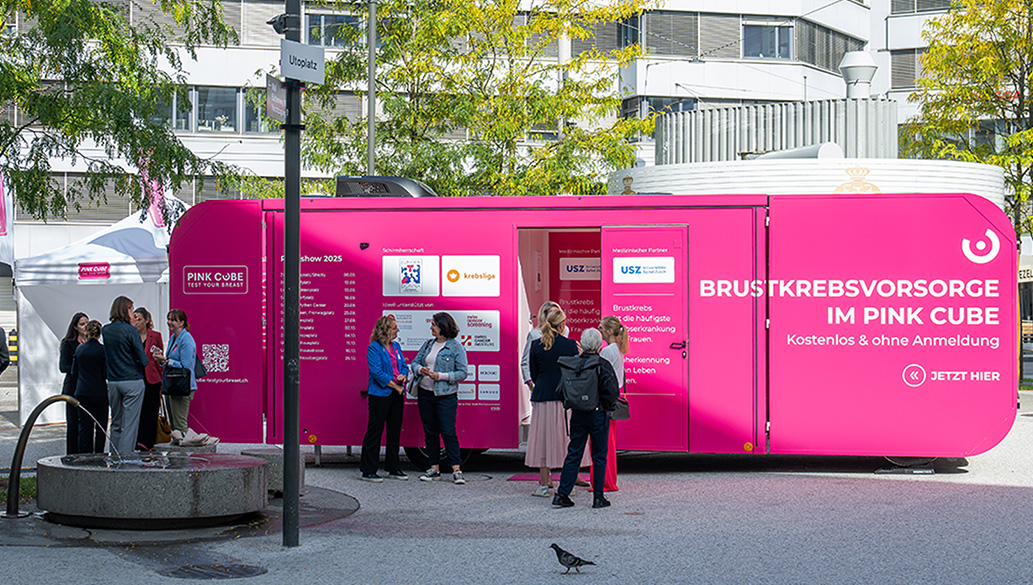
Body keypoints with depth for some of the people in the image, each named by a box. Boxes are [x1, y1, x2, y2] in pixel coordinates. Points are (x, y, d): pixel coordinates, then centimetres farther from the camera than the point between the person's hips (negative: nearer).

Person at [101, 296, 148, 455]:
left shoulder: (105, 330, 5)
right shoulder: (131, 331, -12)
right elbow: (143, 361, -11)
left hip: (112, 382, 6)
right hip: (132, 381, -6)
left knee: (116, 423, 15)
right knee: (130, 424, -1)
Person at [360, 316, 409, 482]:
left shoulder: (396, 346, 13)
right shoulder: (374, 348, -10)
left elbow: (403, 366, 17)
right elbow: (377, 372, -16)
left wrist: (403, 376, -7)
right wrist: (395, 386, -14)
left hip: (396, 395, 8)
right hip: (379, 395, -8)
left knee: (395, 431, 12)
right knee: (374, 431, -4)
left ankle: (393, 468, 21)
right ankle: (367, 471, 1)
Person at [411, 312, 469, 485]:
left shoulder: (456, 348, -7)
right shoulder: (429, 343, 11)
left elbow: (462, 373, -9)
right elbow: (415, 362, 16)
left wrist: (441, 376, -18)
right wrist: (420, 370, -8)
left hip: (445, 396, -6)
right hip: (425, 393, 6)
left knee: (448, 432, -9)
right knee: (430, 432, 9)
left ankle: (456, 470, -6)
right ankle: (434, 468, 16)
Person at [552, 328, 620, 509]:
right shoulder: (603, 365, -12)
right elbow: (611, 392, -16)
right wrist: (609, 406, 1)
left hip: (577, 415, 3)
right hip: (598, 415, -3)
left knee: (573, 454, 10)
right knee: (599, 456, 6)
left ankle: (562, 494, 7)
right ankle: (598, 498, 9)